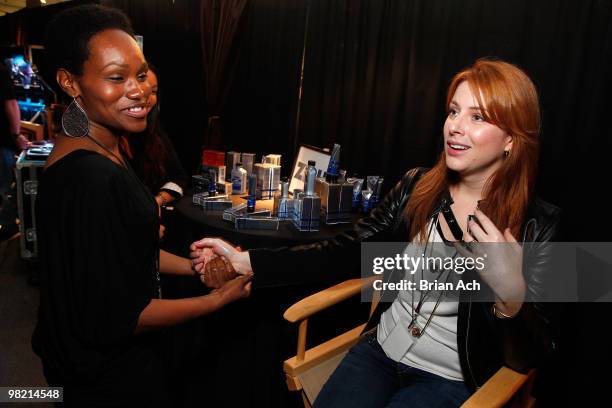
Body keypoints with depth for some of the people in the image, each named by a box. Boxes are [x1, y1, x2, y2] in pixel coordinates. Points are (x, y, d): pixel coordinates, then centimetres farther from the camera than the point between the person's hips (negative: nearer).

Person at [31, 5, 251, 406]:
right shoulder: (92, 179, -32)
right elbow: (116, 319, -26)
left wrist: (192, 266, 1)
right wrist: (218, 299, -17)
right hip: (111, 372, -8)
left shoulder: (98, 149, -2)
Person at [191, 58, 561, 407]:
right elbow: (347, 252, -5)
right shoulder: (417, 187, -4)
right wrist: (244, 261, -11)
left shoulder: (537, 223, -13)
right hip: (379, 352, 3)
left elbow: (532, 354, -11)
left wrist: (512, 292, -34)